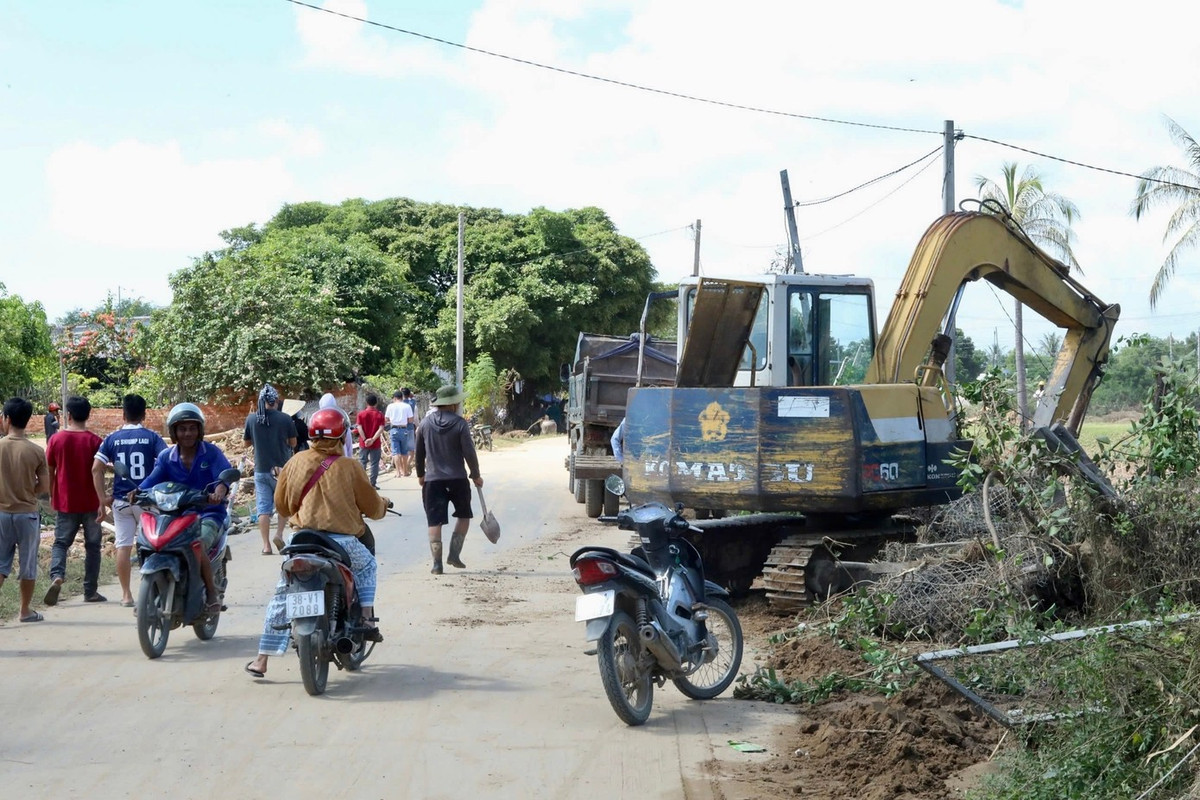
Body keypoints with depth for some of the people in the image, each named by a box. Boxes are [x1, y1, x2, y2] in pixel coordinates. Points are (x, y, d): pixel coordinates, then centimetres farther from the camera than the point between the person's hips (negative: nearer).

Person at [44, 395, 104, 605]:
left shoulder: (56, 439, -3)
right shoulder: (94, 441, -7)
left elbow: (49, 471, 2)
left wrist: (51, 496, 16)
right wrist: (102, 500, 0)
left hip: (65, 502, 1)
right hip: (90, 503, -1)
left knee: (61, 542, 9)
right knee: (92, 546, 10)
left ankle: (57, 576, -19)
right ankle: (90, 591, 12)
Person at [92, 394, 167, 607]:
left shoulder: (112, 439, 3)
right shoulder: (152, 437, -3)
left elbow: (96, 469, -3)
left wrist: (103, 499, 0)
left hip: (121, 500, 2)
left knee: (123, 546, 6)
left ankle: (126, 594, 8)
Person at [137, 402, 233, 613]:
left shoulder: (211, 453, -1)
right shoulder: (166, 457, 9)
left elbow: (224, 475, -17)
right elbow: (153, 479, -6)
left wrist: (219, 491, -40)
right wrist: (138, 491, -29)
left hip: (208, 514, -4)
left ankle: (212, 591, -12)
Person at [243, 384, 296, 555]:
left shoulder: (251, 418, -3)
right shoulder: (285, 419, -8)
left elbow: (246, 441, 10)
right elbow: (293, 443, 1)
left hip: (261, 469, 1)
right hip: (282, 468, -1)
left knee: (263, 508, 3)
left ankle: (266, 545, 0)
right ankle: (279, 534, 1)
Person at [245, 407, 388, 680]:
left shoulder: (295, 462, 7)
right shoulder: (348, 467, -1)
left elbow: (281, 504, 17)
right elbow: (372, 506, 8)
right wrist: (383, 505, 31)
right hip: (341, 540, -2)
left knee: (282, 596, 13)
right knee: (367, 566, 29)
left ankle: (262, 659, 11)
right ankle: (367, 620, 15)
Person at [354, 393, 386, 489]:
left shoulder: (361, 414, -2)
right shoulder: (379, 415, -2)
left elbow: (359, 428, -10)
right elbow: (381, 429, -13)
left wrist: (365, 440, -13)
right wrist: (373, 439, -18)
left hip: (363, 443, 1)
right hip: (376, 444, -1)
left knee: (362, 462, 11)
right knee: (374, 463, 3)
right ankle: (373, 484, 1)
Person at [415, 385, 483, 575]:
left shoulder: (425, 423, 2)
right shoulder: (460, 424, -9)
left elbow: (419, 452, 9)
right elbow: (469, 452, -10)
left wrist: (420, 474, 22)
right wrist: (476, 475, 3)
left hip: (432, 479, 2)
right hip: (457, 479, -2)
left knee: (435, 521, 4)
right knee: (464, 515, 17)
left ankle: (437, 563, -2)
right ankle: (454, 555, 8)